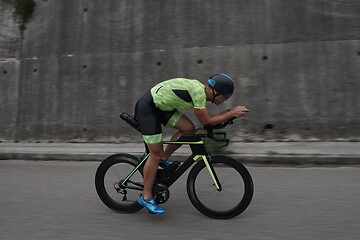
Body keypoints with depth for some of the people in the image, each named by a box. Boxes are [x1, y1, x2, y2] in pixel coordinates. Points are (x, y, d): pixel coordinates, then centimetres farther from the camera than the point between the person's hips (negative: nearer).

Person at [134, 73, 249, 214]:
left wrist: (230, 113, 8)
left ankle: (163, 159, 15)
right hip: (147, 108, -9)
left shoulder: (200, 89, 6)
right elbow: (206, 121, -18)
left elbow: (206, 118, 16)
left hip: (160, 106, 9)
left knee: (189, 128, -2)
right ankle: (146, 197, 9)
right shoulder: (198, 93, -23)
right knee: (156, 154, -6)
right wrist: (232, 113, -12)